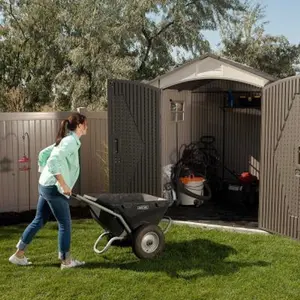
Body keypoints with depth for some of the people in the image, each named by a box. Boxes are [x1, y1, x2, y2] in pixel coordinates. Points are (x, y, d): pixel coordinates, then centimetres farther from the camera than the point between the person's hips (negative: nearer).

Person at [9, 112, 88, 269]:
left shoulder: (65, 140, 14)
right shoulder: (71, 142, -15)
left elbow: (43, 154, 19)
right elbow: (53, 161, -27)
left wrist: (44, 175, 21)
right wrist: (64, 185, -24)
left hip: (45, 185, 10)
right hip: (54, 188, -10)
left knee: (39, 221, 17)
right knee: (65, 224, 2)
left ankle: (19, 254, 26)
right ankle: (66, 261, 12)